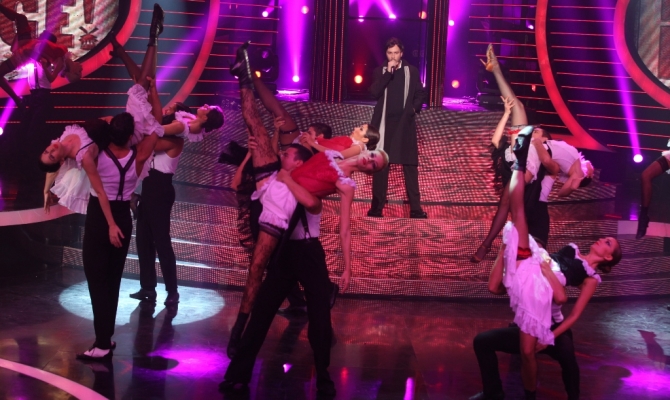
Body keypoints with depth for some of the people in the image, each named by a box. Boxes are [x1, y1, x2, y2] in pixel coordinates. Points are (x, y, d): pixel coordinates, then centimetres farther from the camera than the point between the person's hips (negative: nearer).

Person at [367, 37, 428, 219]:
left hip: (405, 124, 0)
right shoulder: (380, 71, 7)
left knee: (410, 165, -1)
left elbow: (421, 94, 13)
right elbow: (374, 92, -9)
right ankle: (377, 206, 6)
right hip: (384, 123, 0)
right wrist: (388, 72, -14)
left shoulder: (411, 71, 7)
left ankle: (415, 207, 0)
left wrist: (414, 108, -3)